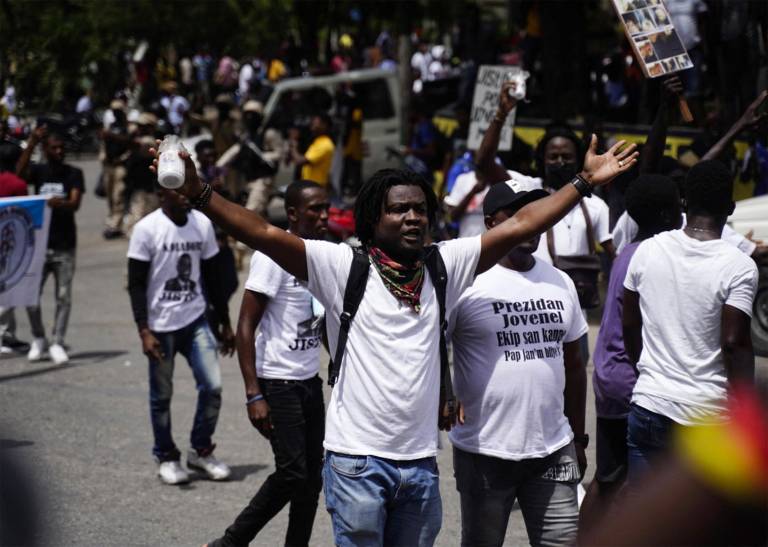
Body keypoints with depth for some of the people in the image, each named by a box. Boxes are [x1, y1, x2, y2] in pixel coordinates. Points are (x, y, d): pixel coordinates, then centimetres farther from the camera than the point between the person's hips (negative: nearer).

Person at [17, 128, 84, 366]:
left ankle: (57, 343, 9)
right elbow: (19, 173, -17)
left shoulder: (73, 174, 1)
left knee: (63, 296, 0)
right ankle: (38, 339, 18)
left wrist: (60, 204, -35)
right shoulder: (38, 171, 4)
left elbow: (75, 203, -13)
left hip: (64, 245, -1)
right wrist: (30, 145, -27)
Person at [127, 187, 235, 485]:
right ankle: (166, 457, 24)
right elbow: (136, 284, -10)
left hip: (195, 320, 4)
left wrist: (225, 324, 14)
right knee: (161, 395, 7)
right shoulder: (147, 229, -11)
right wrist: (144, 331, -18)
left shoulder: (202, 224, 3)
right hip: (160, 326, -4)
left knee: (213, 386, -4)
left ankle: (201, 450, 15)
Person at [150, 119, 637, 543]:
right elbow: (263, 234, -14)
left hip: (421, 461, 5)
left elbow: (519, 226, 7)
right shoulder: (344, 266, -6)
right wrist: (198, 192, -25)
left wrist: (586, 182, 5)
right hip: (357, 459, -4)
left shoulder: (444, 266, 6)